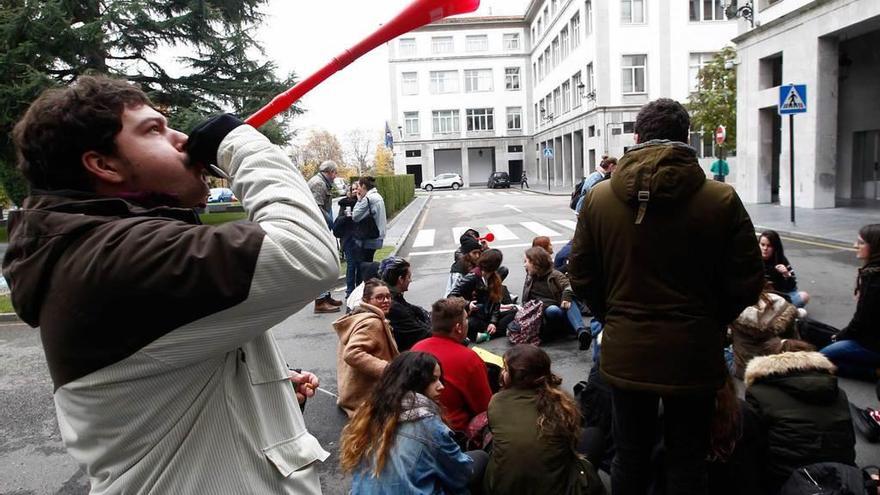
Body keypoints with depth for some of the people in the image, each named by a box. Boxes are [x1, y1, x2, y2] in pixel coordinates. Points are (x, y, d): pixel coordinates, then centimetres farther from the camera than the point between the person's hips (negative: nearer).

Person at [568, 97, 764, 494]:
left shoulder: (598, 197, -6)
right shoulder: (722, 199, -11)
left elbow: (581, 278, -1)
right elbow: (746, 283, -6)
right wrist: (708, 320, 12)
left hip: (625, 353, 2)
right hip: (693, 354, -1)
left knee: (630, 455, 19)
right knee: (687, 461, 16)